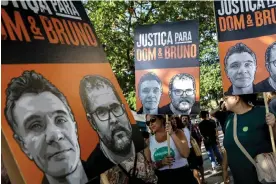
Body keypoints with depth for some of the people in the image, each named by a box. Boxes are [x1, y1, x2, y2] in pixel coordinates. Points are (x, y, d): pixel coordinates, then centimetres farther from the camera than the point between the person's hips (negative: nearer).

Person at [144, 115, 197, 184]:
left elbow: (185, 154, -17)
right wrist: (161, 163, -16)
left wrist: (172, 134, -21)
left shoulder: (177, 133, -2)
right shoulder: (149, 141, 1)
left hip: (182, 176, -1)